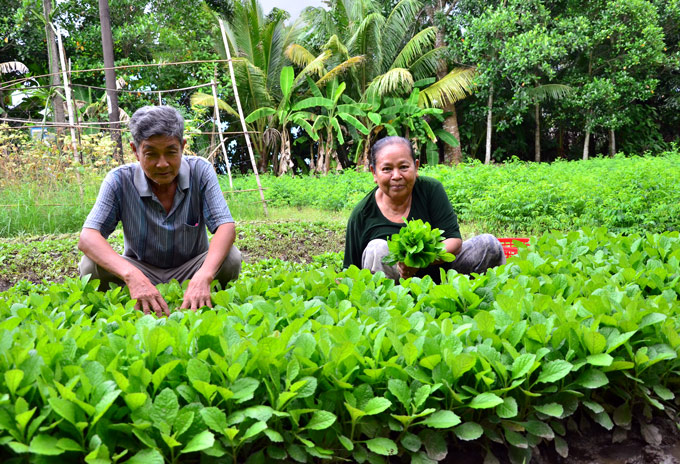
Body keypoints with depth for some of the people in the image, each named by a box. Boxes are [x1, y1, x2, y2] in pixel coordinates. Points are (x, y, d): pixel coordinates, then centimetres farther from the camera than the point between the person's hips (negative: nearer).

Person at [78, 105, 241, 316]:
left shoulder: (200, 171, -14)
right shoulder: (120, 180, -16)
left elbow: (226, 226, -23)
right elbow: (87, 237, -26)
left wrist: (204, 276, -44)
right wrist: (132, 275, -46)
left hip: (190, 271, 1)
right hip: (141, 271, 0)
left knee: (230, 257, -28)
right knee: (91, 266, -26)